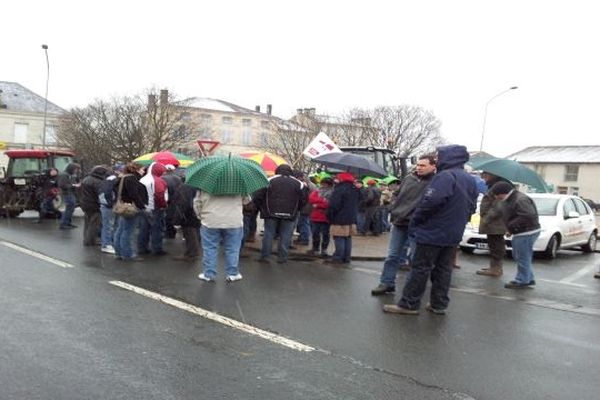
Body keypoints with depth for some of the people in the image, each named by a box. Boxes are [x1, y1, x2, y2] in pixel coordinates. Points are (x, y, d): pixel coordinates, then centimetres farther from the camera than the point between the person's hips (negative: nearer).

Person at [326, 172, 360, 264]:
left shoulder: (339, 189, -15)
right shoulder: (355, 190, 13)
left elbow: (334, 205, -18)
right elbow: (356, 204, 21)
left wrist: (330, 216, -8)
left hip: (340, 220, -9)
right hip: (351, 219, 9)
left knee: (339, 239, -5)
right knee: (348, 239, 12)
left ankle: (337, 258, -4)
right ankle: (346, 258, 17)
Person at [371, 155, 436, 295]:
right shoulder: (409, 178, 11)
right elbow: (398, 197, 19)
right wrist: (394, 214, 12)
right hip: (399, 223, 5)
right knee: (393, 255, 9)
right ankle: (387, 283, 17)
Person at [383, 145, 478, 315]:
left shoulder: (445, 176, -17)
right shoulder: (470, 180, 13)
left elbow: (431, 202, -26)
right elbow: (471, 207, 17)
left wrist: (414, 222, -14)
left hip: (433, 232, -8)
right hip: (453, 234, 9)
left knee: (420, 268, -3)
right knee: (443, 269, 13)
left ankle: (409, 304, 2)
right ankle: (439, 304, 19)